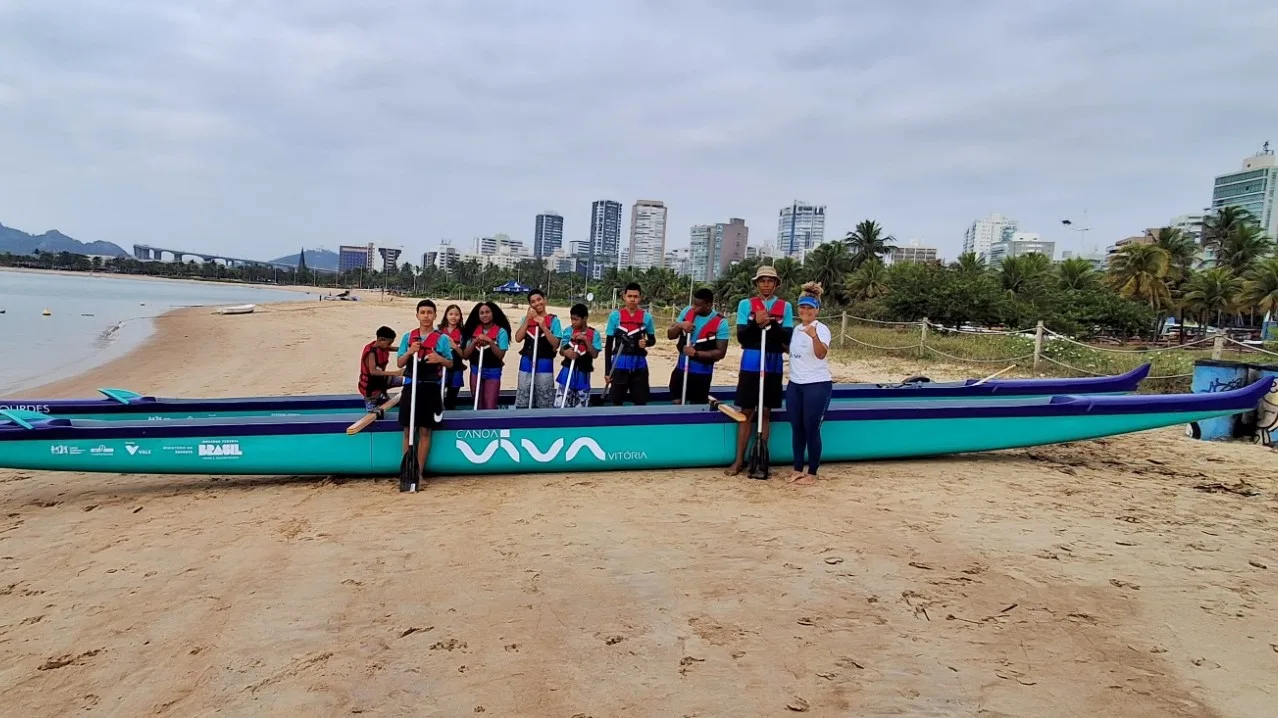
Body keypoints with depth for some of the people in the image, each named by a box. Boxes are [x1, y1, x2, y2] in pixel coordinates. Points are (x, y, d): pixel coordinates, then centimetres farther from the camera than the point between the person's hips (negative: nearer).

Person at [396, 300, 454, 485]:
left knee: (425, 430, 3)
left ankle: (419, 471, 10)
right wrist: (409, 352, -12)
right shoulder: (408, 337, 7)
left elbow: (451, 363, 5)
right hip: (411, 385, 2)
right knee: (408, 430, 5)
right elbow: (400, 363, 8)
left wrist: (440, 359, -17)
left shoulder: (442, 338, 0)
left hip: (430, 387, -2)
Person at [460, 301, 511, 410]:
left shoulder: (501, 331, -8)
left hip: (493, 371, -4)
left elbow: (500, 355, -13)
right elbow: (465, 355, 2)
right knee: (478, 406, 10)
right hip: (476, 370, 4)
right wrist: (474, 342, -13)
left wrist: (490, 341, -23)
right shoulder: (473, 330, 4)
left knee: (490, 407, -7)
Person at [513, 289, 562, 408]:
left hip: (544, 364, -3)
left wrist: (544, 327, -18)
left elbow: (555, 344, -9)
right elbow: (518, 338, -4)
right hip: (527, 363, 3)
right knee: (522, 402, 5)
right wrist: (528, 319, -9)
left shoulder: (553, 320, -1)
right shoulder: (526, 319, 9)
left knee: (544, 402, 3)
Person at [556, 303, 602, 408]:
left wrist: (585, 339, -20)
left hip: (583, 375, 0)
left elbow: (595, 354, -10)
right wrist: (566, 352, -22)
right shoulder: (568, 331, -1)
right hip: (568, 372, 0)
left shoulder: (594, 334, -4)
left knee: (581, 406, 8)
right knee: (561, 404, -5)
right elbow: (561, 350, 2)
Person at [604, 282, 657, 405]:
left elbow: (652, 340, 13)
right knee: (616, 401, 7)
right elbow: (608, 344, 0)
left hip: (639, 365, 1)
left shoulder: (646, 317, 1)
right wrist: (607, 370, -3)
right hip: (619, 365, -1)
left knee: (641, 402, 5)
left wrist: (646, 343, -12)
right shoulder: (615, 315, -3)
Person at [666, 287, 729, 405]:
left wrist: (696, 353, -23)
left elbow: (720, 353, -16)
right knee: (676, 402, 9)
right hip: (681, 367, 4)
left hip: (702, 372, -4)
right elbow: (670, 335, 3)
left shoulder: (720, 323, -16)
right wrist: (680, 326, -18)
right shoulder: (687, 312, -2)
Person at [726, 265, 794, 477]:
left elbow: (787, 338, -4)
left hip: (773, 364, 1)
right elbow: (741, 337, -4)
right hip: (750, 364, -1)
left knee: (765, 412, 6)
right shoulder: (746, 304, 2)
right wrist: (756, 323, -19)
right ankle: (739, 459, 9)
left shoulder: (785, 306, 4)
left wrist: (772, 323, -19)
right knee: (746, 412, 3)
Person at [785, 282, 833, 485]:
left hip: (817, 386, -7)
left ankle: (812, 473, 9)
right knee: (796, 428, 11)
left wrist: (814, 336, -50)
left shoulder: (821, 329, -14)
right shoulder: (796, 329, 10)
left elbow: (821, 354, -33)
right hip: (794, 385, 7)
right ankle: (798, 469, 21)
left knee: (811, 429, -1)